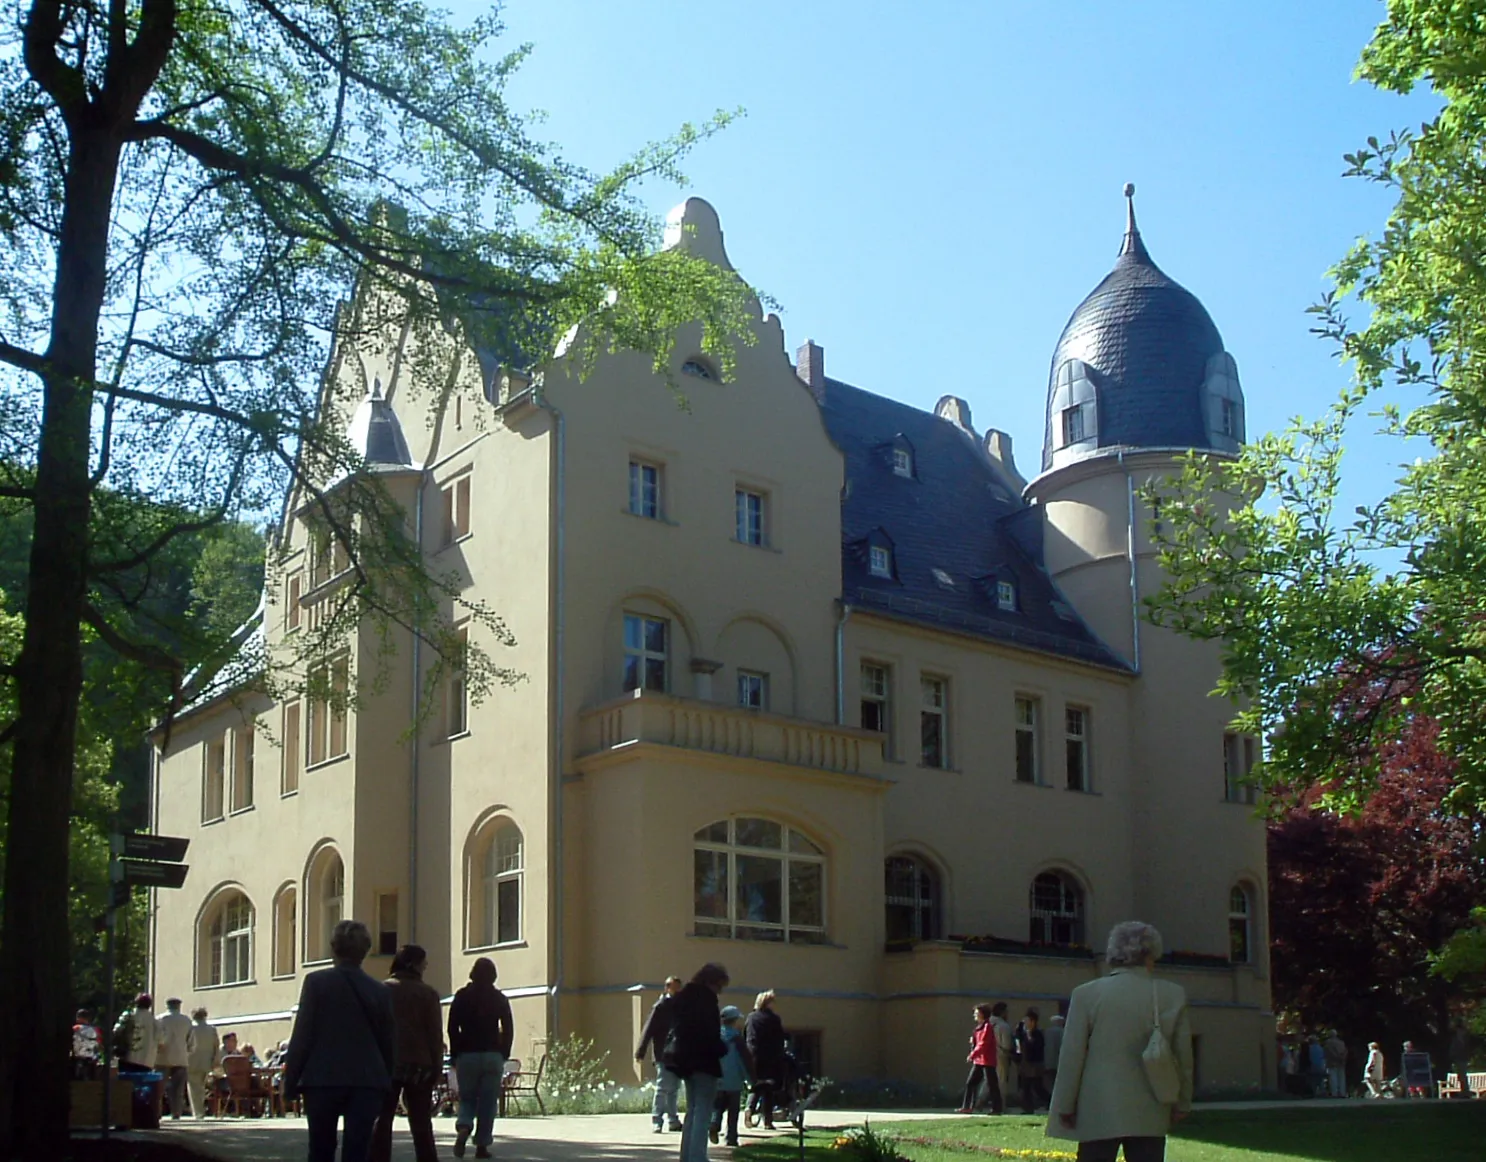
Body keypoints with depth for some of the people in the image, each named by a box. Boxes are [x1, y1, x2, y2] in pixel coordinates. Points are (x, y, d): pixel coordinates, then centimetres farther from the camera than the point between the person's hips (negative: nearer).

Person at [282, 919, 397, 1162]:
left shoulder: (317, 982, -3)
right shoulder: (379, 991, 6)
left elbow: (302, 1034, -5)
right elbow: (389, 1042, 8)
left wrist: (291, 1081, 1)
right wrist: (385, 1082, 17)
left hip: (323, 1080, -1)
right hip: (367, 1081, 1)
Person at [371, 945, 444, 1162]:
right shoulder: (427, 993, -1)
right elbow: (435, 1034, -2)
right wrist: (436, 1067, 3)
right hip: (418, 1064, 0)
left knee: (381, 1122, 3)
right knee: (421, 1123, 8)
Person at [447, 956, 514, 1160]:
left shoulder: (462, 996, 1)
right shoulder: (499, 998, 3)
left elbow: (452, 1028, -1)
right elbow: (508, 1030, 3)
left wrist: (455, 1055, 6)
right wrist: (503, 1055, 11)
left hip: (467, 1055, 0)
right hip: (492, 1056, 0)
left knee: (466, 1098, 8)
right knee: (488, 1103, 5)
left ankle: (463, 1129, -19)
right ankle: (482, 1145, 2)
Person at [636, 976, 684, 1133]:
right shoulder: (661, 1007, -10)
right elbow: (648, 1029, -14)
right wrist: (641, 1052, -19)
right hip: (664, 1054, -7)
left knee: (674, 1089, 11)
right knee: (663, 1088, -5)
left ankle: (673, 1121, 18)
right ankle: (658, 1122, -1)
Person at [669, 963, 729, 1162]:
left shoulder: (683, 997, 16)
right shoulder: (705, 997, -11)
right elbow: (710, 1032, -17)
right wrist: (721, 1049, -4)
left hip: (685, 1058, 9)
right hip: (703, 1060, -9)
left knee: (692, 1111, 15)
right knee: (702, 1113, -9)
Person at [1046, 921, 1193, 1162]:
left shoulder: (1087, 994, -5)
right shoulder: (1173, 996, 0)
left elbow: (1071, 1057, -4)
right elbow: (1183, 1056, 6)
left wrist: (1065, 1105, 5)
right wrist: (1181, 1103, 17)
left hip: (1099, 1114, -1)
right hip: (1150, 1115, 2)